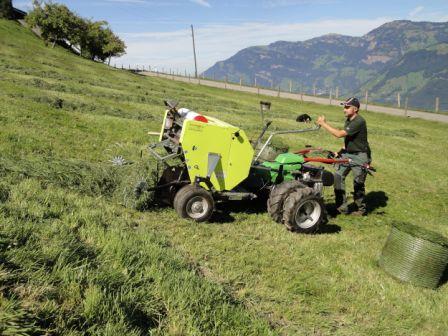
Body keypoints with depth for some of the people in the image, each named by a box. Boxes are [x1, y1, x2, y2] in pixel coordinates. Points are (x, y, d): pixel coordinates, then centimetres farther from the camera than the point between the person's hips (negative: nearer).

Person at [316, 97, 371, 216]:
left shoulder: (359, 121, -21)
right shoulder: (348, 120, 7)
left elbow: (340, 134, -29)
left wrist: (323, 124, -24)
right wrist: (341, 151, 7)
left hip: (359, 156, -8)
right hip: (347, 154, 8)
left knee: (358, 183, 0)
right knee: (338, 177, -2)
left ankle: (361, 209, 21)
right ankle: (342, 207, 6)